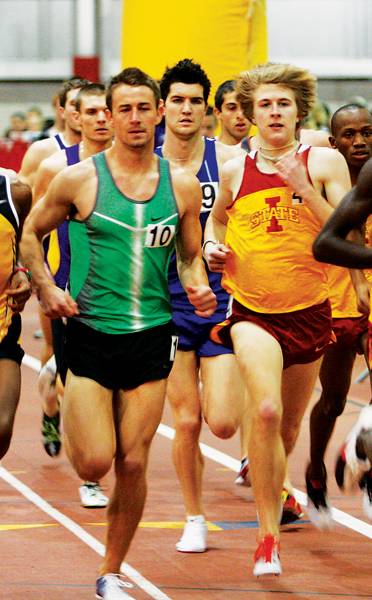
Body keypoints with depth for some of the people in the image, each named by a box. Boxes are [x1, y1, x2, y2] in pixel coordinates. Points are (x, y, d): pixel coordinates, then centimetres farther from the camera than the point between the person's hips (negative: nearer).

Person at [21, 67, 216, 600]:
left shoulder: (182, 186, 4)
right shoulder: (79, 179, -4)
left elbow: (190, 256, 16)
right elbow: (31, 234, 7)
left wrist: (198, 286, -6)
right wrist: (46, 288, -8)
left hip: (151, 336, 2)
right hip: (91, 334, -2)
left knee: (133, 464, 2)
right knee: (95, 463, -8)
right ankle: (70, 417, 29)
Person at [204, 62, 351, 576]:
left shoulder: (324, 162, -4)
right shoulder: (235, 171, 2)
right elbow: (218, 218, 23)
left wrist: (304, 189, -20)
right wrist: (212, 247, 2)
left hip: (308, 311, 1)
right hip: (252, 311, -1)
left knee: (290, 424, 15)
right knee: (266, 410, -24)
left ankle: (273, 489, 50)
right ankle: (269, 537, -19)